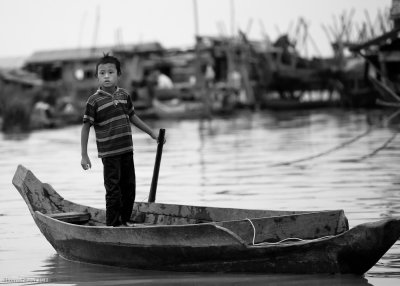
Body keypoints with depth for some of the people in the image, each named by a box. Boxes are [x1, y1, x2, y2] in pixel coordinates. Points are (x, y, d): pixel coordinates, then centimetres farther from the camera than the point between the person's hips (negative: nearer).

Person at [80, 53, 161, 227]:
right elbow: (86, 127, -7)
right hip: (109, 153, -5)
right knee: (113, 190, -4)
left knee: (129, 187, 11)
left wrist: (152, 133, 26)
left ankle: (125, 220, 25)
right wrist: (84, 156, -10)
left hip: (127, 150, 6)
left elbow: (132, 117, 21)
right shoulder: (94, 101, -10)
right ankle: (112, 224, 5)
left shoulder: (124, 95, 6)